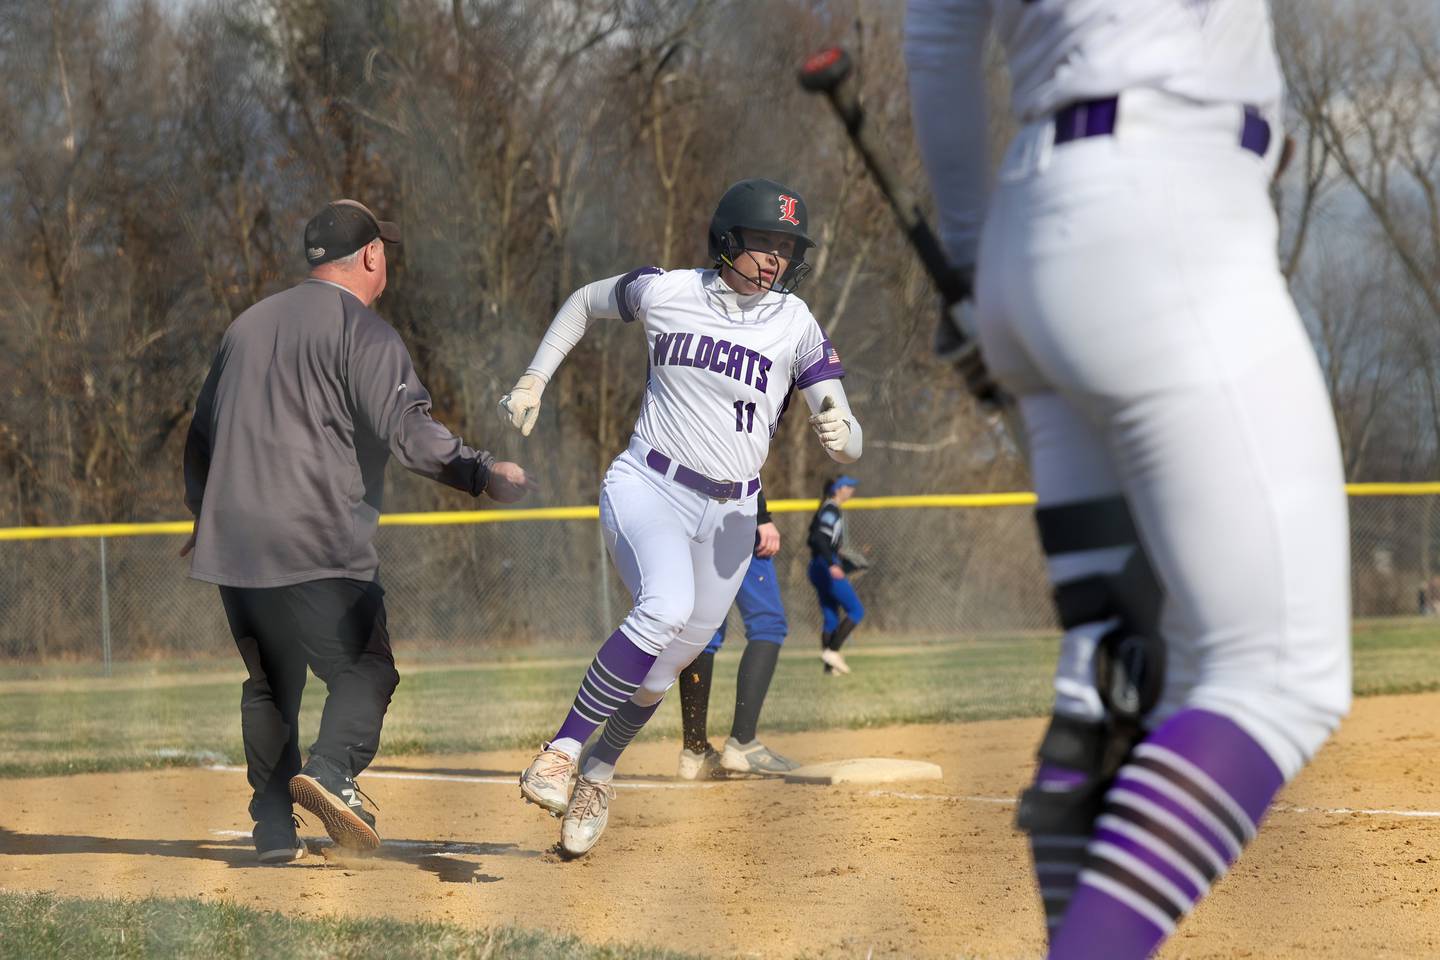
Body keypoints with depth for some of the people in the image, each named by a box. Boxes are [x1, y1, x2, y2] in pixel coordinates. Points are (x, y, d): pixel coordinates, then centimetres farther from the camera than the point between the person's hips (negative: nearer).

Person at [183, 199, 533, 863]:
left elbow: (201, 436, 26)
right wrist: (480, 472, -19)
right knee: (366, 666, -2)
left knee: (269, 682, 15)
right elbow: (404, 428, -18)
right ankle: (330, 771, -27)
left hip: (231, 542, 7)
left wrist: (204, 521, 36)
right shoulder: (361, 330, -4)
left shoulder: (248, 325, 20)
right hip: (316, 546, -7)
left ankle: (273, 829, 10)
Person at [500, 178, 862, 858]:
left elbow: (847, 445, -7)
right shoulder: (664, 293, -5)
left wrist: (841, 436, -31)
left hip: (728, 516, 3)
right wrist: (532, 381, 7)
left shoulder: (797, 327, -4)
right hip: (646, 487, -3)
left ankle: (597, 776, 35)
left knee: (661, 668, 9)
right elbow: (585, 301, 16)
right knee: (666, 607, -32)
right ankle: (562, 750, -25)